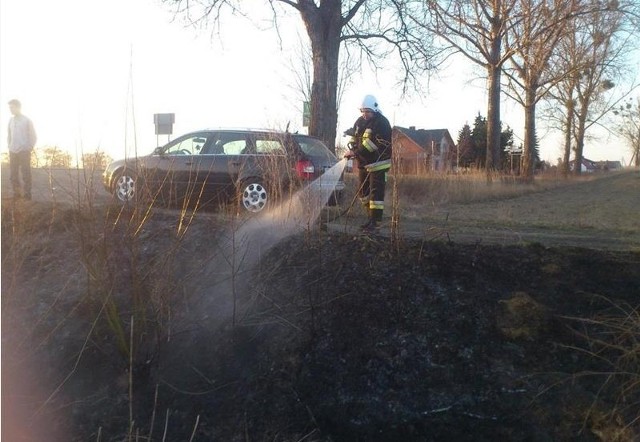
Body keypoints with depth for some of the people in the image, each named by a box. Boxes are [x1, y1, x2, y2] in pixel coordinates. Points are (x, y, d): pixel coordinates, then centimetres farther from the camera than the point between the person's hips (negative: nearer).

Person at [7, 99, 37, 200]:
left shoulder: (27, 120, -1)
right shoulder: (11, 120, 13)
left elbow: (33, 136, 0)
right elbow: (9, 135, 20)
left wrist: (30, 148, -6)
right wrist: (9, 146, 8)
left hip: (24, 151, -5)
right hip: (12, 151, 5)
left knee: (26, 173, -6)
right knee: (13, 173, 4)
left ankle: (27, 194, -3)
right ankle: (16, 193, 11)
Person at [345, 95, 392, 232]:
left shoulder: (382, 123, -16)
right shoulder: (360, 121, 9)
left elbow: (373, 145, -25)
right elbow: (354, 136, 19)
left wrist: (356, 152, -27)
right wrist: (352, 149, -2)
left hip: (377, 163, -9)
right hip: (363, 163, 9)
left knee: (376, 192, -10)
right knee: (363, 191, 15)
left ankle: (375, 222, -9)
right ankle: (372, 216, 27)